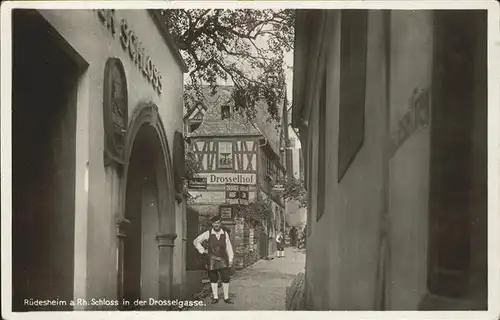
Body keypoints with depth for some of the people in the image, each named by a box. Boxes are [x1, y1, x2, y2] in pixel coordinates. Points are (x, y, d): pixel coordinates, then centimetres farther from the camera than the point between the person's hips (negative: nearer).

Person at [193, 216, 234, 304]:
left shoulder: (225, 234, 3)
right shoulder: (208, 234, -1)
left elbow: (229, 248, 6)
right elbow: (196, 241, 7)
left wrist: (230, 260, 2)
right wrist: (202, 251, 1)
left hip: (223, 260, 1)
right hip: (212, 259, -1)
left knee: (226, 278, -3)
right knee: (213, 279, 7)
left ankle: (226, 297, 6)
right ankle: (215, 297, 17)